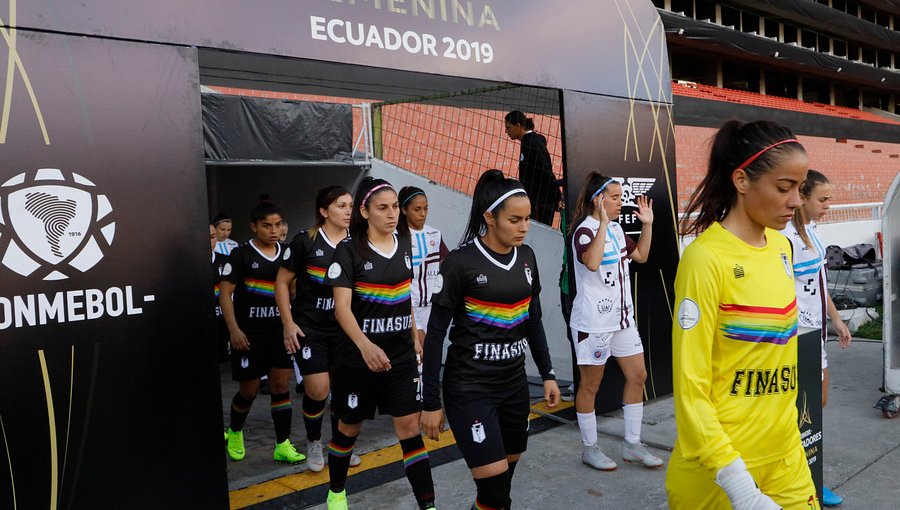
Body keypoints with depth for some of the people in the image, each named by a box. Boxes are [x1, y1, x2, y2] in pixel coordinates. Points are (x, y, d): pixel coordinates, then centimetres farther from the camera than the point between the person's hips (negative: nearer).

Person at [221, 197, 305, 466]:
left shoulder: (287, 253, 7)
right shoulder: (241, 254, -6)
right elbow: (225, 293, -8)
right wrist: (234, 330, -15)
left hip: (280, 330, 4)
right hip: (249, 332, -3)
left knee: (281, 385, 2)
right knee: (249, 389, 6)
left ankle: (283, 445, 10)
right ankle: (235, 433, 33)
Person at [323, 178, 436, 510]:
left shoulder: (403, 243, 3)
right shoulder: (349, 250, -12)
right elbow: (341, 307, -20)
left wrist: (415, 338, 16)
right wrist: (365, 345, -35)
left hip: (401, 354, 3)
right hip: (357, 356, -3)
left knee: (410, 427, -2)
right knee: (350, 427, 13)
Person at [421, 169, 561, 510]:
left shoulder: (526, 256, 3)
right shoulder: (460, 262, -15)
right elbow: (435, 335, -11)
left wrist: (547, 373, 13)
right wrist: (431, 402, -11)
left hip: (514, 382, 6)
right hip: (470, 387, -6)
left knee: (509, 468, 15)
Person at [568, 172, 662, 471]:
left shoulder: (616, 229, 11)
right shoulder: (584, 230, -15)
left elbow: (641, 256, 20)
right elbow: (592, 263, -34)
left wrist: (647, 224, 11)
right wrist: (603, 223, -30)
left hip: (622, 317, 9)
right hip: (593, 321, -9)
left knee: (637, 376, 11)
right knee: (591, 385, 5)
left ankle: (632, 445, 24)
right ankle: (590, 449, 20)